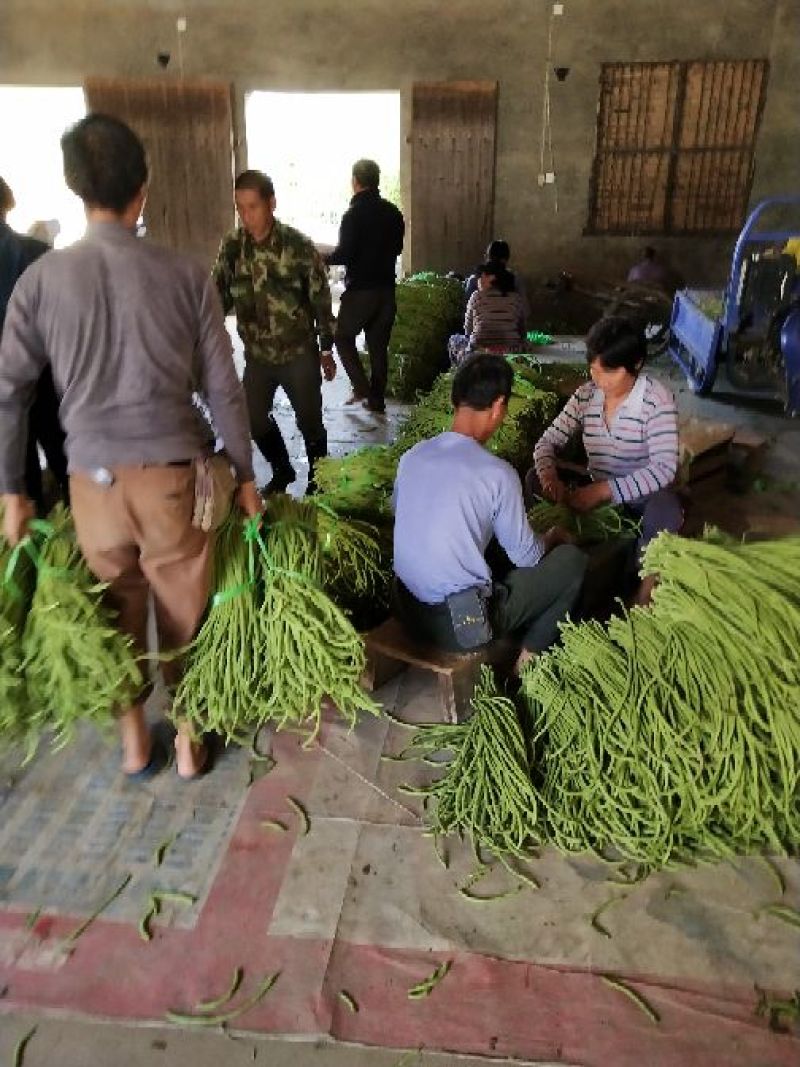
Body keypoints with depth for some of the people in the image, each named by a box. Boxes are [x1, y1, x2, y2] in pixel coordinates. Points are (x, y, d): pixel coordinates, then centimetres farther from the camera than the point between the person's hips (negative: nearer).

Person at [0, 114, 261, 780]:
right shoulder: (185, 275, -6)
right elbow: (223, 389, -4)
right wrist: (245, 474, 7)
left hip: (94, 476, 1)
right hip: (172, 473, -1)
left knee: (118, 612, 19)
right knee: (183, 613, 15)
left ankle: (134, 743, 35)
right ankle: (188, 741, 32)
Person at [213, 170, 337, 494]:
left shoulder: (298, 245, -14)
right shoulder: (231, 245, -6)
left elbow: (321, 299, -7)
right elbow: (221, 295, 2)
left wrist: (326, 349, -4)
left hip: (300, 353, -3)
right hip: (257, 354, 4)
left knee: (309, 421, 7)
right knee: (254, 419, 11)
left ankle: (318, 480, 31)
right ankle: (282, 472, 36)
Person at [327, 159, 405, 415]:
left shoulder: (354, 213, -13)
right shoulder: (393, 212, 6)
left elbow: (344, 254, -17)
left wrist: (324, 258, 1)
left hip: (360, 289, -6)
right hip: (387, 288, 6)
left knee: (344, 338, 12)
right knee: (379, 345, 11)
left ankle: (361, 387, -1)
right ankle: (376, 399, 14)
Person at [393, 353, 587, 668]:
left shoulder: (411, 456, -1)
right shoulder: (498, 474, -17)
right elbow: (526, 557, -4)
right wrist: (551, 538, 20)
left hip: (407, 610, 6)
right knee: (572, 559, 9)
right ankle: (528, 659, 15)